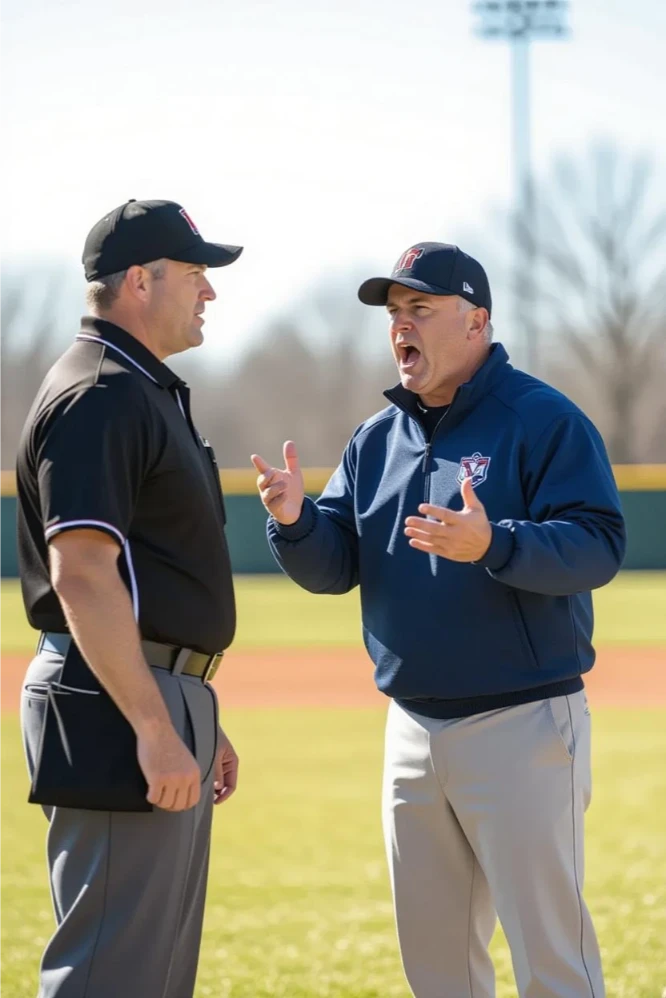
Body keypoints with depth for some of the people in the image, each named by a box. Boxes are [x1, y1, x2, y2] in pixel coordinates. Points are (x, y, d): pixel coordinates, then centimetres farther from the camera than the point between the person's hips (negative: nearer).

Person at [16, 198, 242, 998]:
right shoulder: (99, 395, -14)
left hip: (163, 699, 11)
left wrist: (198, 719, 23)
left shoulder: (148, 392, 19)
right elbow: (81, 574, -24)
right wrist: (156, 728, -27)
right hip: (118, 700, -11)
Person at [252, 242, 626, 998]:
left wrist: (492, 545, -35)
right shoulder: (376, 440, 13)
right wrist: (294, 520, -14)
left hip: (522, 728, -7)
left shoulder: (543, 420, -7)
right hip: (412, 729, 7)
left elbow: (598, 546, -18)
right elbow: (330, 567, 8)